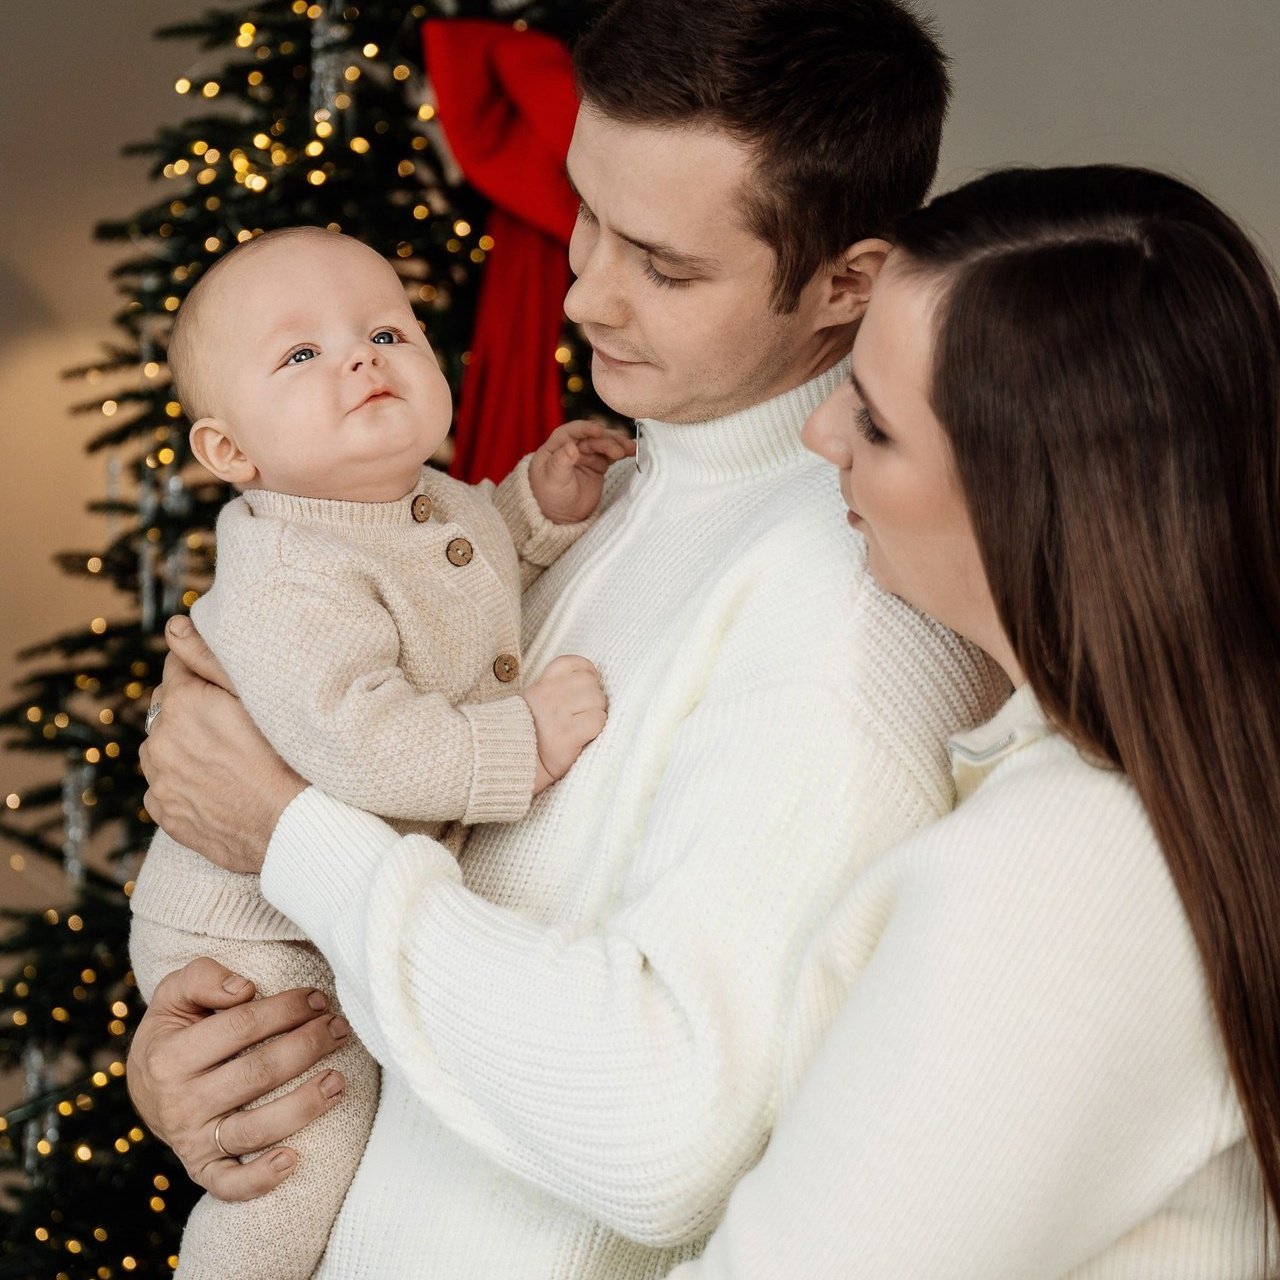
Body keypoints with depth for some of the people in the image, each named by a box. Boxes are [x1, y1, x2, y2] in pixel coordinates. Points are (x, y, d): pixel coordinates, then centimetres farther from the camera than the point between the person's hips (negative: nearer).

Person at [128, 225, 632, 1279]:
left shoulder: (436, 507, 0)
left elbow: (484, 554, 23)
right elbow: (356, 739, -42)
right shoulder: (289, 587, -32)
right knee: (303, 1178, -7)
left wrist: (541, 503, 4)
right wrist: (523, 739, -35)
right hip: (258, 944, -9)